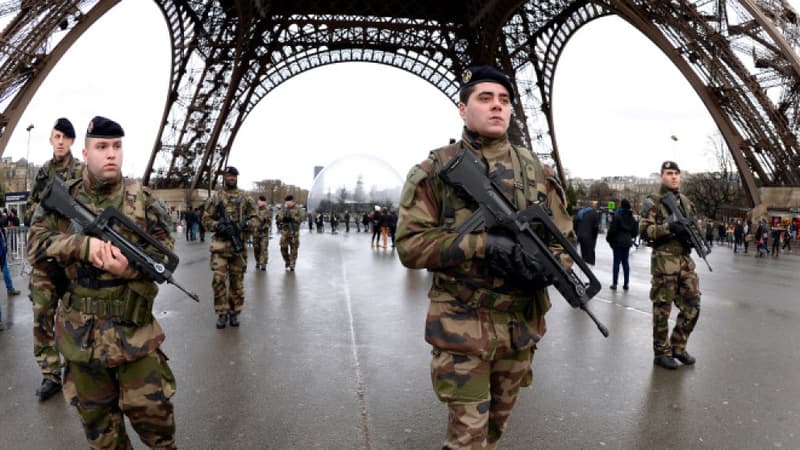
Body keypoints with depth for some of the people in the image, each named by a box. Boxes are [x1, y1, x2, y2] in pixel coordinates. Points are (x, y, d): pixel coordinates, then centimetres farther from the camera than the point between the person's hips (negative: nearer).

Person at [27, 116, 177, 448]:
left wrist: (130, 268, -23)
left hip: (133, 326, -2)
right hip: (80, 330, 2)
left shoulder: (143, 199, -1)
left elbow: (165, 255, -2)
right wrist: (84, 244, -23)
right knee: (97, 418, 16)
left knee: (151, 410, 4)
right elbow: (36, 245, -5)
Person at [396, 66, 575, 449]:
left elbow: (563, 236, 7)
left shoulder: (535, 170, 5)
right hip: (461, 326, -4)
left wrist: (544, 266, -16)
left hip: (522, 324, 5)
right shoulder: (435, 170, -7)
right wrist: (480, 244, -24)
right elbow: (410, 244, -12)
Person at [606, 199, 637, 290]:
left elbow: (612, 229, -16)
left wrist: (608, 239, -1)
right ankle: (626, 284, 12)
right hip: (627, 242, 5)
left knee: (617, 262, -1)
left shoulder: (617, 216, -14)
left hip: (618, 242, -5)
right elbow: (635, 231, 11)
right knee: (625, 262, 10)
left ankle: (614, 283, 2)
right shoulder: (631, 217, 6)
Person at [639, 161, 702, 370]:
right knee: (662, 308, 0)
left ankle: (678, 346, 22)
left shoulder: (685, 201, 16)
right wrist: (669, 227, -23)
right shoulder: (653, 201, -4)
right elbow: (644, 228, -12)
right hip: (664, 260, -6)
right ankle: (662, 352, 11)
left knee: (692, 306, 6)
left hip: (685, 259, 6)